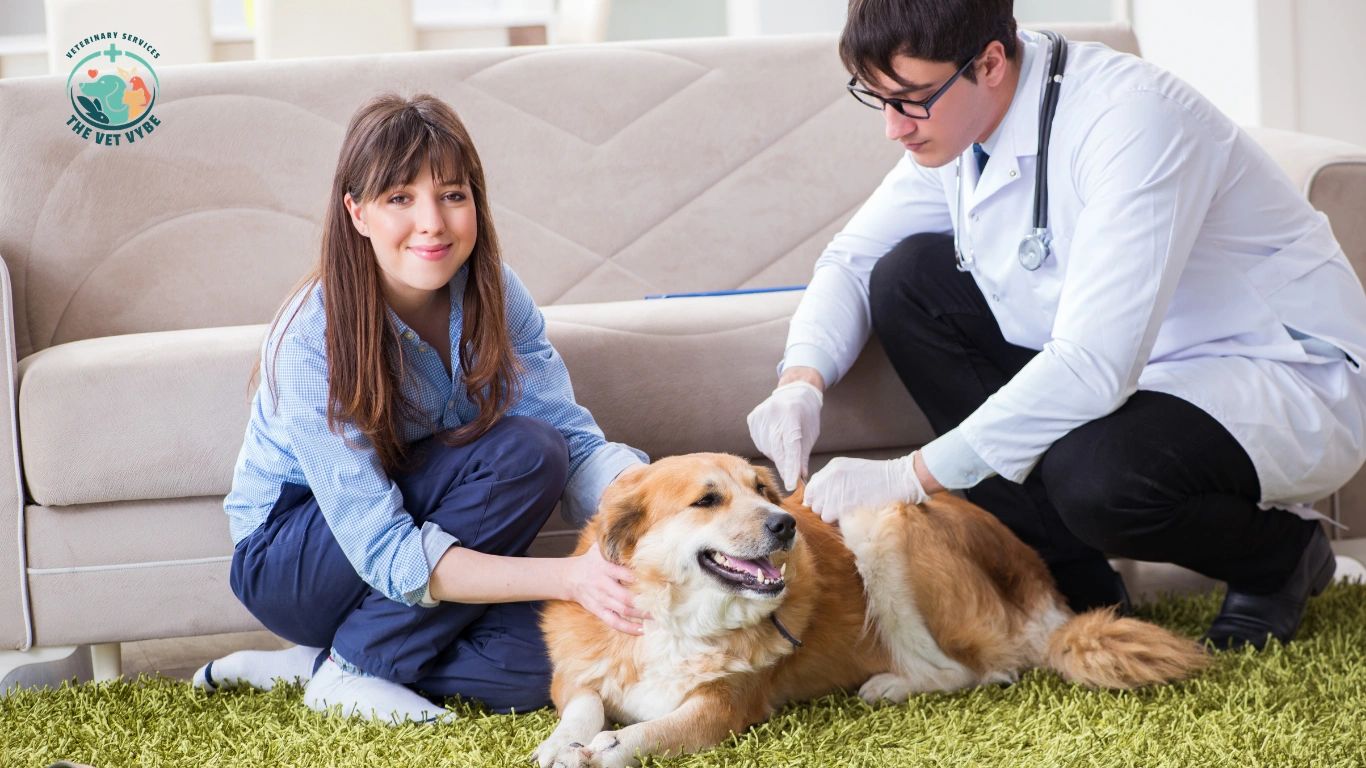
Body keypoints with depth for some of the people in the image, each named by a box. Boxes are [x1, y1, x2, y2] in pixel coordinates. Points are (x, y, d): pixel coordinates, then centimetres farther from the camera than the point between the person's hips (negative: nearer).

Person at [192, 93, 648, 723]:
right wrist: (567, 576, -44)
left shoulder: (493, 296, -12)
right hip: (286, 564, -5)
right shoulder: (311, 340, -28)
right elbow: (387, 554, -33)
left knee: (535, 669, -23)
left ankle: (306, 663, -2)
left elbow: (576, 439, -17)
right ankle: (349, 670, -14)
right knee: (522, 452, -26)